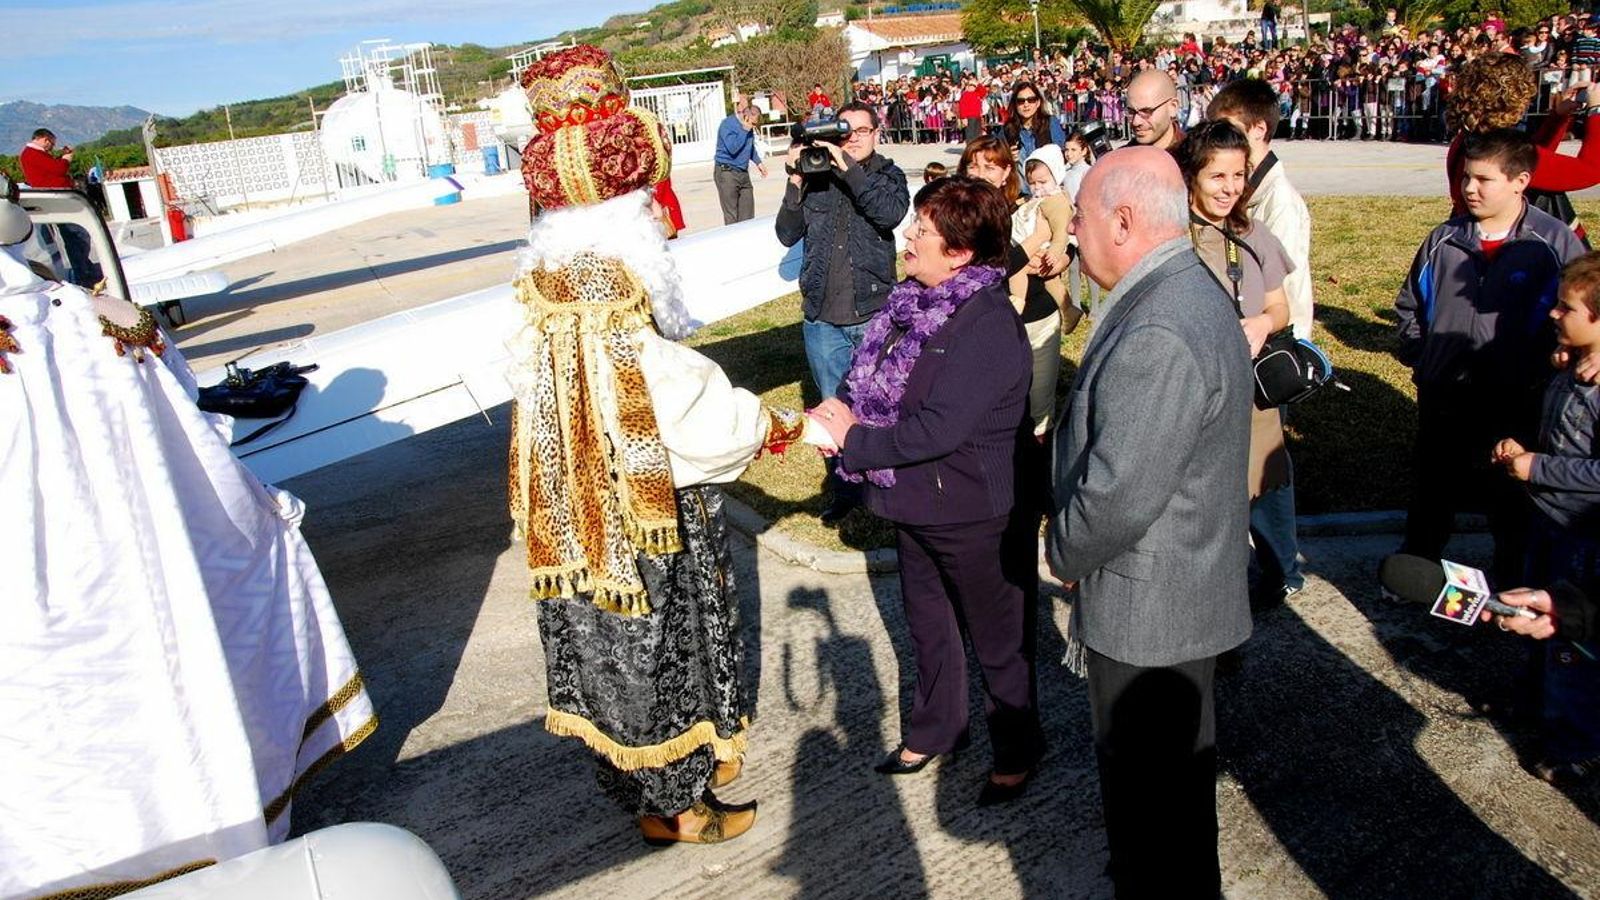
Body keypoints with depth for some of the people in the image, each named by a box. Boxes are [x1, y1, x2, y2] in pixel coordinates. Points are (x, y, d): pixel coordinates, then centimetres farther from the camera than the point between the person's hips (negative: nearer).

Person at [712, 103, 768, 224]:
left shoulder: (749, 127, 9)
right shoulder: (727, 124, -14)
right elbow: (732, 148, -24)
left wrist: (758, 162, 19)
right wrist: (744, 130, -20)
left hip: (743, 173, 7)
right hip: (726, 172, -7)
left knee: (748, 213, 5)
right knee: (731, 216, -6)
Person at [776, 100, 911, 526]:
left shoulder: (888, 175, 1)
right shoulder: (815, 177, 3)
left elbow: (890, 213, -20)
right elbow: (787, 235, -3)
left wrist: (847, 167, -23)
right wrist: (796, 182, -14)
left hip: (874, 314, -2)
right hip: (823, 317, 2)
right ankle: (843, 489, 26)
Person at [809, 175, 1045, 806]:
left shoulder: (988, 327, -26)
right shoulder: (914, 304, 1)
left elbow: (937, 428, -30)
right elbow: (870, 381, 6)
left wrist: (853, 439, -20)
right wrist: (839, 411, -15)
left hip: (977, 517, -8)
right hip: (917, 505, 8)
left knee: (998, 641, 12)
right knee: (928, 625, 25)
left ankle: (1018, 752, 35)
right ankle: (934, 729, 46)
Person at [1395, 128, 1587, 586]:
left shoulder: (1556, 242, -9)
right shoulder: (1444, 240, 1)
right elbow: (1409, 305, 14)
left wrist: (1546, 377, -8)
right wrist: (1419, 358, 5)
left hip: (1518, 406, -3)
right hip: (1443, 399, 3)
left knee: (1512, 502, 14)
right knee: (1431, 494, 17)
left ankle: (1510, 583, 32)